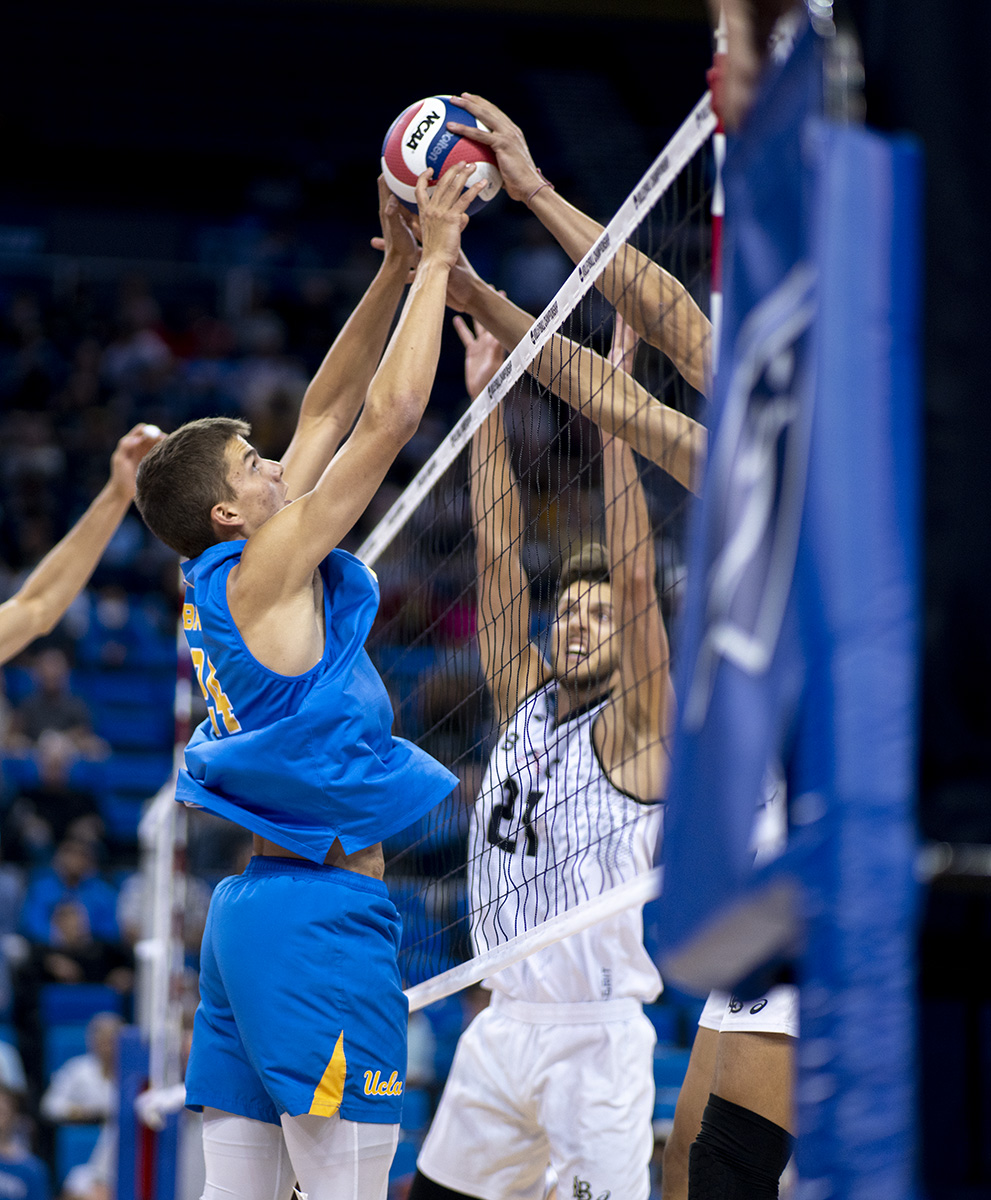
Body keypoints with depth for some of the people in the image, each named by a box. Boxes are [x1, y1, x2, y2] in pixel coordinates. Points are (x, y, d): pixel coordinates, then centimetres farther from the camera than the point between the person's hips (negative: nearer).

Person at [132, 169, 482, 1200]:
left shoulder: (228, 582, 14)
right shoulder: (266, 571, -9)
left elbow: (328, 411, 19)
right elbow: (392, 411, -10)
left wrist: (396, 268, 18)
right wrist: (433, 261, -2)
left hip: (250, 907, 10)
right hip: (320, 911, -10)